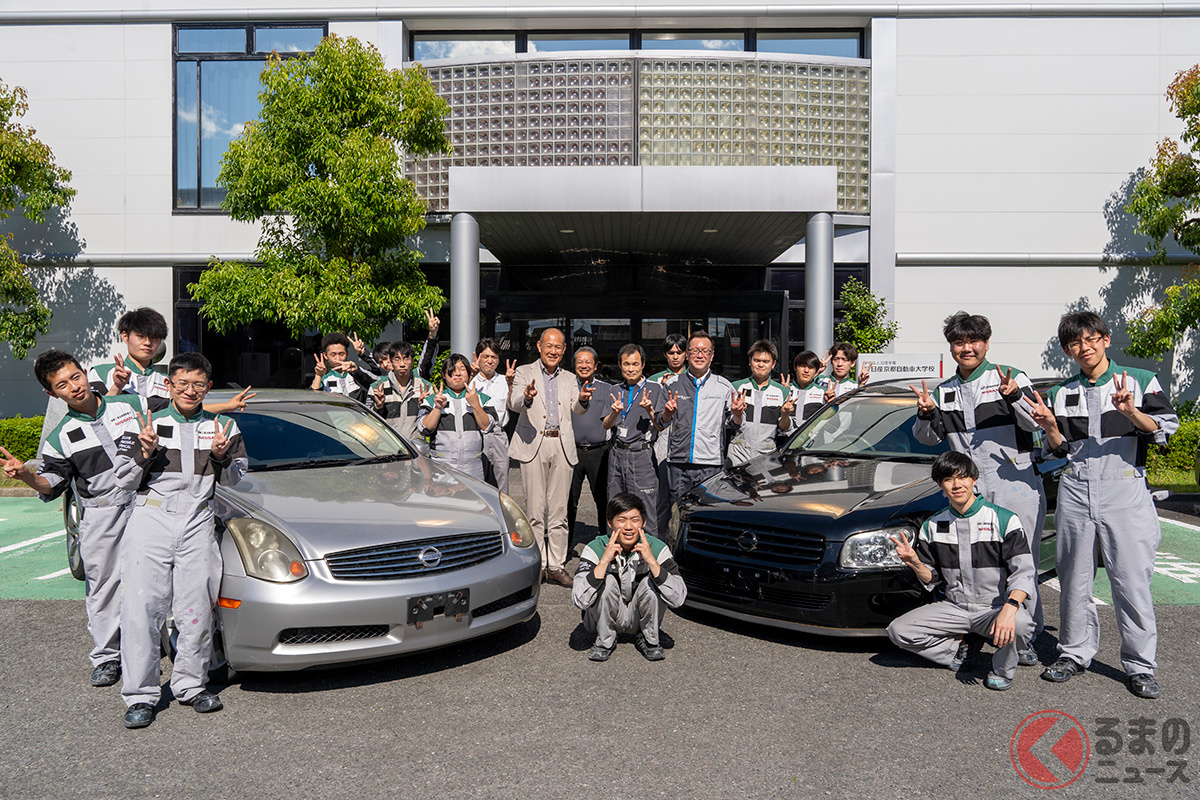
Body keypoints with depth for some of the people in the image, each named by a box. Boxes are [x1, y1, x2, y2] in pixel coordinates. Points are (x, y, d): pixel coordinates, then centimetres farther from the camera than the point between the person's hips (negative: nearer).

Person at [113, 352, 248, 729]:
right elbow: (125, 481, 8)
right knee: (142, 608, -5)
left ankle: (191, 684, 17)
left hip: (198, 523, 1)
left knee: (196, 611, 2)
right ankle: (140, 696, 3)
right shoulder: (147, 424, 9)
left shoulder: (220, 427, 13)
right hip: (151, 518, -1)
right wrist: (144, 454, -11)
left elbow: (234, 479, 16)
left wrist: (222, 457, -4)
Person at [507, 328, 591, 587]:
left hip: (562, 447, 3)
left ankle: (556, 566, 11)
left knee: (559, 510, 4)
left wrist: (583, 400, -22)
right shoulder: (524, 372, 7)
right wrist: (527, 397, -32)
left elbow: (577, 409, 1)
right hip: (533, 446, -2)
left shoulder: (569, 379, 17)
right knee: (535, 509, -1)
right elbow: (514, 404, -9)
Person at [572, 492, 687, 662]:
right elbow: (579, 601, -29)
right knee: (607, 581, -28)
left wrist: (651, 561, -36)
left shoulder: (657, 548, -15)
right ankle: (604, 641, -5)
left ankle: (649, 640, -3)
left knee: (651, 582, -27)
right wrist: (604, 560, -36)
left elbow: (678, 599, -26)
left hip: (640, 616, 1)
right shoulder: (595, 549, -18)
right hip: (604, 620, -1)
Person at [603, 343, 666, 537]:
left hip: (641, 454, -5)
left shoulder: (655, 388, 2)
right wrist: (614, 413, -11)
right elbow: (606, 425, 10)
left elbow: (660, 426, 0)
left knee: (645, 515, -7)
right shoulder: (616, 390, 16)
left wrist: (649, 410, -19)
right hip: (617, 453, 5)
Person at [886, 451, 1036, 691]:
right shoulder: (933, 526, 4)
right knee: (897, 630, -15)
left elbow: (1024, 572, -17)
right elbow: (931, 580, 10)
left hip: (995, 608, -3)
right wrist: (914, 563, -14)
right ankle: (956, 649, 8)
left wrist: (1009, 609, -35)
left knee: (1020, 624, -37)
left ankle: (1002, 669, -4)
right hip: (955, 608, 3)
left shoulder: (1003, 519, -8)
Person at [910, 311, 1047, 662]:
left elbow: (1036, 423, -6)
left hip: (1016, 487, -3)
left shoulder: (1012, 377, 2)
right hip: (969, 491, 4)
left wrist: (1013, 398, -23)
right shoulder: (943, 391, 15)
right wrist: (926, 413, -5)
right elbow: (926, 438, 15)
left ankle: (1026, 638, 12)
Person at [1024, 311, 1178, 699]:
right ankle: (1075, 653, 20)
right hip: (1075, 492, 4)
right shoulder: (1061, 393, 14)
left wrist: (1131, 413, -22)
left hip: (1125, 492, -3)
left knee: (1132, 580, -5)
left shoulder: (1140, 381, 4)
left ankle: (1141, 666, 6)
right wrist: (1051, 427, -5)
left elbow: (1164, 430, -5)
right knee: (1074, 579, 8)